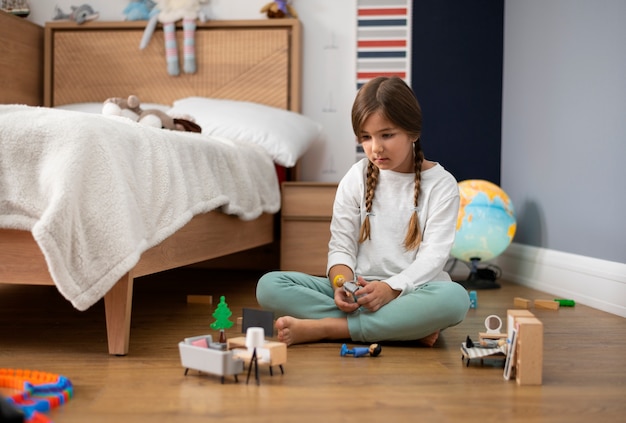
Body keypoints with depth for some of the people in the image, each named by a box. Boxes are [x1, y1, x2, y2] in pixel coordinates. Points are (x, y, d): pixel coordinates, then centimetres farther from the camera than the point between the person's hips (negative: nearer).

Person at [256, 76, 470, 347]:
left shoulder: (441, 184, 0)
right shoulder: (357, 178, 7)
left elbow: (433, 255, -9)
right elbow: (341, 245, 3)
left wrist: (392, 288, -26)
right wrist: (342, 283, -20)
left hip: (410, 291, -2)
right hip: (357, 289, 3)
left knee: (455, 298, -37)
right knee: (269, 285, -20)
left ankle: (324, 328, -31)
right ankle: (406, 328, -25)